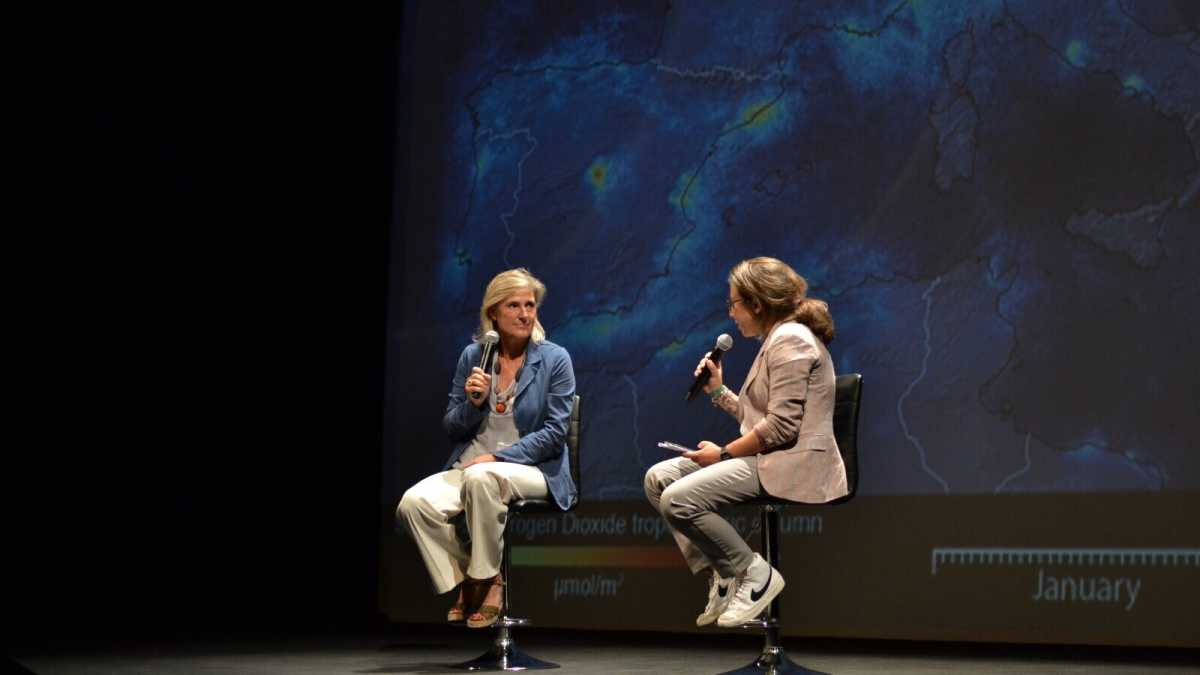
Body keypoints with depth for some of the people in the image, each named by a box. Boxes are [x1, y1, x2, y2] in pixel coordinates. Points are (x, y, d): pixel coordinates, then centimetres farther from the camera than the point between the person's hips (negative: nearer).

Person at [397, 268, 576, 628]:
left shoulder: (554, 359, -3)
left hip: (533, 470, -3)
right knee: (413, 504, -24)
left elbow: (554, 433, -8)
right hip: (469, 466, 4)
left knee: (482, 478, -38)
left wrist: (497, 457, -17)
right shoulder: (472, 355, 6)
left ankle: (485, 579, -16)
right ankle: (467, 581, -3)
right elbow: (451, 429, 9)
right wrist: (473, 403, -13)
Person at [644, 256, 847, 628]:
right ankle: (721, 574, -1)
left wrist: (724, 454, -13)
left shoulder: (790, 339, -12)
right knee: (657, 478, 1)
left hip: (790, 464, -11)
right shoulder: (776, 340, 21)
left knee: (678, 500, -23)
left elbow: (781, 426, -20)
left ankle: (756, 575, -8)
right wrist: (718, 391, 12)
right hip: (764, 456, 11)